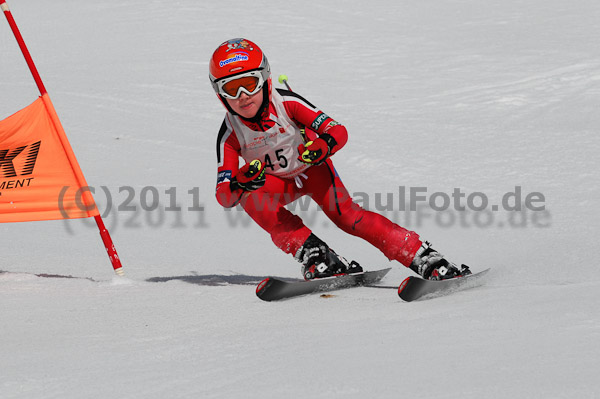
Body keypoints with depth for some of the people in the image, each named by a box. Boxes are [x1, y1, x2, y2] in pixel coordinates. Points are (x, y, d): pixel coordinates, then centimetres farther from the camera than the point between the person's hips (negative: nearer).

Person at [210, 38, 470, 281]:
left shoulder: (287, 103, -29)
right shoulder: (230, 135, -24)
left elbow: (339, 131, -31)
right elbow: (224, 197, -25)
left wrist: (324, 145, -54)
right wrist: (239, 182, -49)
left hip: (311, 167, -1)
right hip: (275, 182, 2)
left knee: (345, 215, -24)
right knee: (248, 196, -31)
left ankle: (422, 257, -23)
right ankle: (313, 254, -30)